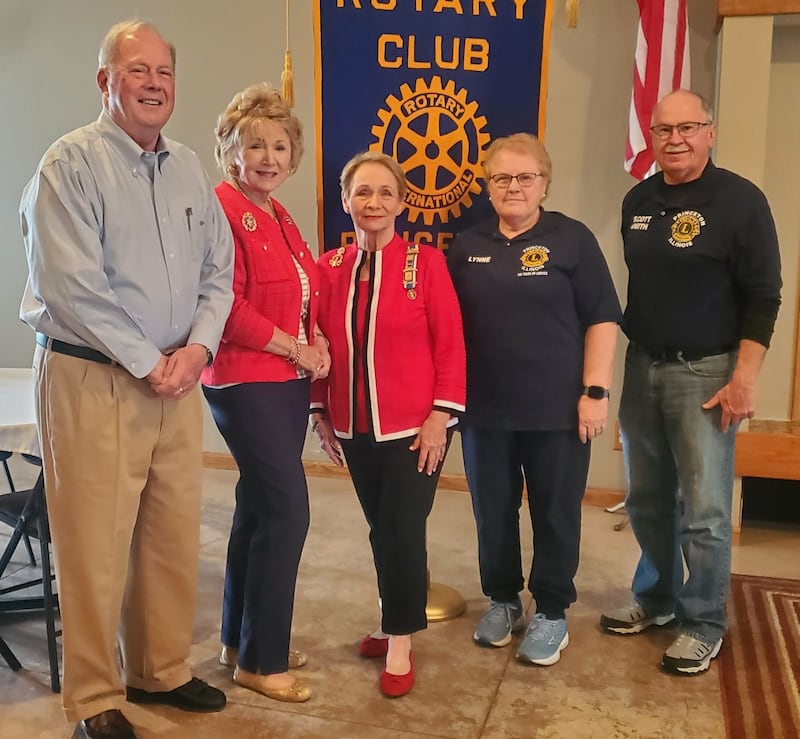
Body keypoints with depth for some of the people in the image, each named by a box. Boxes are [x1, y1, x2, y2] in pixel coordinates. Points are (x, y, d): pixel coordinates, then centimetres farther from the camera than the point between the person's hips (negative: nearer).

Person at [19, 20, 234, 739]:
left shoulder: (190, 169, 12)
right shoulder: (71, 163, -6)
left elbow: (218, 272, 11)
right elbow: (73, 287, -15)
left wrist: (196, 346, -5)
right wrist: (147, 364, -13)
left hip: (177, 378, 6)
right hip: (93, 380, -6)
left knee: (175, 536, 11)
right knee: (96, 545, 2)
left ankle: (162, 671, 30)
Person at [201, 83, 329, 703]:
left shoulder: (278, 217, 15)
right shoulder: (223, 210, -12)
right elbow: (227, 306, -20)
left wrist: (316, 338, 2)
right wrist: (295, 347, -12)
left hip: (288, 382, 9)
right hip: (247, 382, -9)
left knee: (260, 509, 14)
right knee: (287, 512, -7)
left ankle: (243, 640, 28)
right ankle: (263, 659, 9)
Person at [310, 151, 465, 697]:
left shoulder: (426, 263, -7)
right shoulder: (330, 268, 3)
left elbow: (450, 345, -8)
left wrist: (440, 415, -12)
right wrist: (320, 413, 6)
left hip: (413, 426, -3)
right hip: (354, 427, 4)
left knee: (405, 532, 1)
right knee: (380, 529, 15)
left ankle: (401, 643, 19)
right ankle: (396, 622, 34)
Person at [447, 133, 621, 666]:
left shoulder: (572, 239, -2)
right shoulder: (468, 246, 8)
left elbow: (602, 319, -4)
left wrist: (595, 390, -10)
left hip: (558, 409, -3)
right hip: (485, 409, 3)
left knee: (555, 513, 7)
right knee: (493, 511, 12)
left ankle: (552, 612, 24)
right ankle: (503, 600, 32)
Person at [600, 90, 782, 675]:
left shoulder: (740, 200, -7)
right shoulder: (638, 201, 10)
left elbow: (763, 297, -10)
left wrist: (744, 378, -15)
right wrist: (627, 353, 13)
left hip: (704, 372, -5)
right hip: (642, 366, 6)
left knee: (703, 508, -1)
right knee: (647, 499, 14)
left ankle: (704, 625, 16)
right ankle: (655, 597, 32)